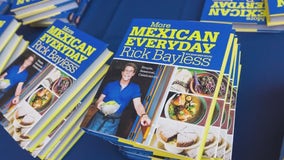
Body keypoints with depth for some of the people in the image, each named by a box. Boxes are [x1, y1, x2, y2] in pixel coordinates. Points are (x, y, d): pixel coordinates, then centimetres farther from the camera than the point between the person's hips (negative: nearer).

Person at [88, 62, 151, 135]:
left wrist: (143, 115, -32)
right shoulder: (110, 85, 6)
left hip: (113, 121, -1)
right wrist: (99, 104, -20)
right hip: (100, 116, 1)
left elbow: (138, 104, -10)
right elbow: (98, 101, 6)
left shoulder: (135, 88, 4)